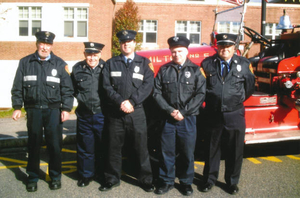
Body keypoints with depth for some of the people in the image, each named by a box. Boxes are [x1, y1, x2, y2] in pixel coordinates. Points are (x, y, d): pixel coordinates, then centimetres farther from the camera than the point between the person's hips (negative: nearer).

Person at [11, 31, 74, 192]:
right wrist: (17, 107, 3)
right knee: (33, 145, 9)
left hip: (54, 110, -1)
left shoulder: (60, 64, 3)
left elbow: (67, 89, 1)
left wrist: (66, 108, -5)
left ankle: (55, 177, 20)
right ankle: (32, 178, 23)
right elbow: (17, 87, 8)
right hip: (33, 110, 1)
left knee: (54, 144, 4)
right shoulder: (25, 62, 7)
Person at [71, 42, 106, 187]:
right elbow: (72, 89, 17)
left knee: (103, 146, 9)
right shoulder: (77, 69, 3)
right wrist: (81, 98, 7)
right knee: (85, 146, 11)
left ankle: (103, 174, 26)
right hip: (84, 114, 2)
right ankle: (85, 174, 26)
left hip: (102, 114, -2)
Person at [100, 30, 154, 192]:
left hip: (136, 112, -1)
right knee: (114, 147, 9)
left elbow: (148, 85, -3)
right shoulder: (111, 63, 12)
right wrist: (120, 102, -12)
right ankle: (112, 179, 24)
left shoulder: (144, 63, 8)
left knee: (141, 147, 3)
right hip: (115, 112, 1)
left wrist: (131, 102, -13)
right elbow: (107, 86, 2)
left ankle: (145, 179, 18)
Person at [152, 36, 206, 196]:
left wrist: (183, 112, -11)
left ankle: (186, 182, 24)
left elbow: (200, 94, -5)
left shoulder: (195, 70, 2)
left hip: (188, 118, -1)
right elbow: (157, 93, 3)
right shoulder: (164, 70, 6)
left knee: (187, 152, 7)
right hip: (168, 118, 1)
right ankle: (166, 181, 23)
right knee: (167, 151, 7)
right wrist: (170, 110, -9)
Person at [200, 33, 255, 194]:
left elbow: (249, 87, 10)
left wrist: (237, 100, 12)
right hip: (213, 114, 0)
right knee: (212, 149, 13)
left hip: (235, 116, 0)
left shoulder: (244, 64, 0)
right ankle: (210, 179, 29)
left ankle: (232, 182, 28)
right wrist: (210, 99, 9)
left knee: (234, 151, 10)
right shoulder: (207, 64, -1)